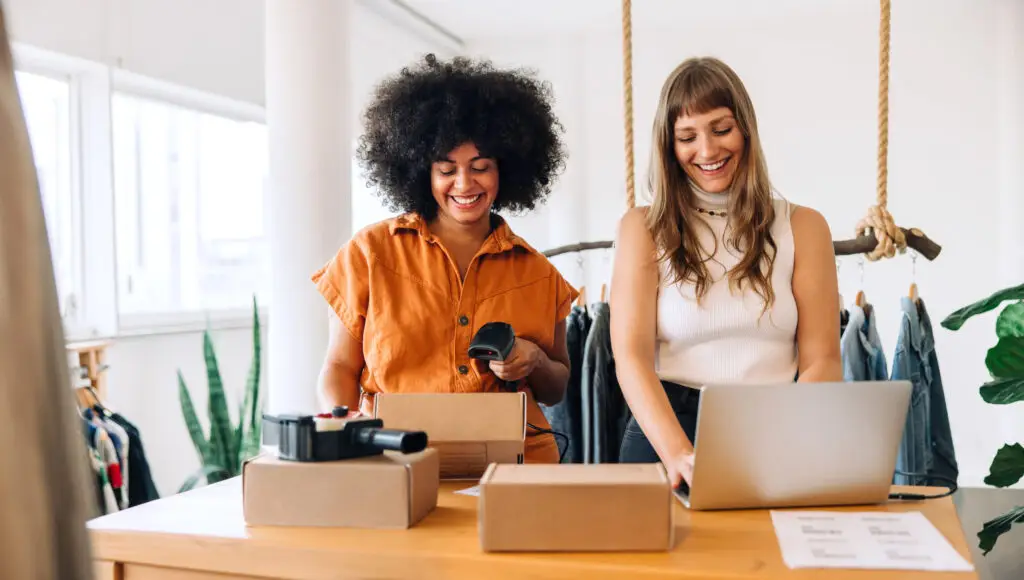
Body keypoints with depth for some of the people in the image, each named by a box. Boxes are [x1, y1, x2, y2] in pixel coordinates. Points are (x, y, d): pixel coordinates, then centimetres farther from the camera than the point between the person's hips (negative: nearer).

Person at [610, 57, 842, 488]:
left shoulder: (802, 226, 9)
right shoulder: (643, 229, 6)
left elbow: (821, 360, 3)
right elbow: (631, 357, -5)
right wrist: (678, 453, -22)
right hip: (666, 436, -1)